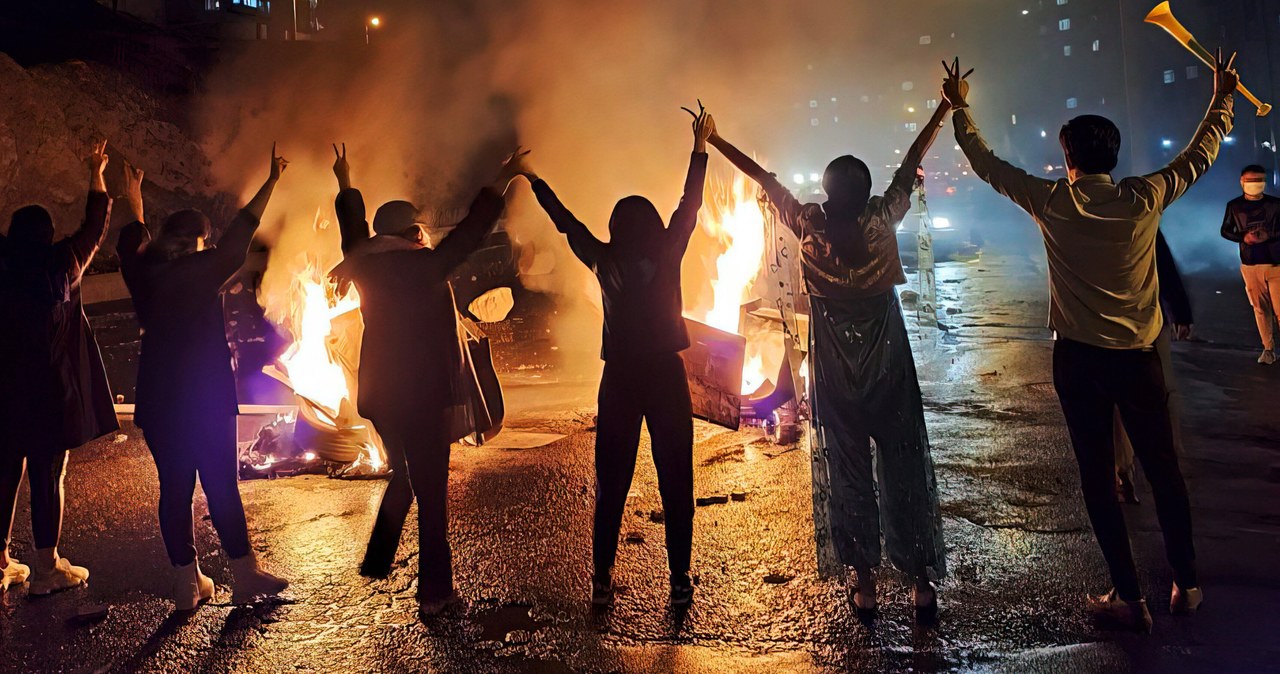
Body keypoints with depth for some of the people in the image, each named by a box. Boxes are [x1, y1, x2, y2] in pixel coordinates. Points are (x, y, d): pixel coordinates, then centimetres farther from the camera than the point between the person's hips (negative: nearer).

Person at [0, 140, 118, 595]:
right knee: (47, 477, 2)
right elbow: (95, 228, 8)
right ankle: (47, 568, 8)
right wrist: (96, 174, 19)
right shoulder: (60, 267, -5)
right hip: (51, 392, -4)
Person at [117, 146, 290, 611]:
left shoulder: (146, 276, 7)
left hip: (158, 402, 4)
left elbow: (133, 246, 27)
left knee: (174, 489, 6)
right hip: (206, 398, -4)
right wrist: (271, 183, 6)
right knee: (221, 487, -1)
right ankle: (245, 572, 2)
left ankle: (187, 582, 10)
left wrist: (135, 206, 43)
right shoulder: (201, 272, -6)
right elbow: (240, 235, 0)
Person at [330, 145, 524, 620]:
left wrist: (346, 185, 39)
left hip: (379, 396, 7)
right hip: (424, 394, -7)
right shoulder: (422, 265, -12)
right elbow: (469, 233, -9)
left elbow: (353, 231, 23)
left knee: (404, 478, 26)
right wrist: (501, 183, 0)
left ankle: (377, 562, 30)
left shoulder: (366, 265, 5)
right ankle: (434, 592, 6)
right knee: (431, 491, 1)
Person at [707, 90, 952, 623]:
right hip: (891, 376, 0)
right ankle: (922, 583, 12)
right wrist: (948, 105, 13)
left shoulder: (809, 228, -11)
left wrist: (713, 141, 11)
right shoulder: (882, 222, -10)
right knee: (905, 473, 6)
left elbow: (765, 178, 0)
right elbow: (911, 163, 0)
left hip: (836, 382, 0)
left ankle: (865, 584, 12)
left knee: (849, 477, 7)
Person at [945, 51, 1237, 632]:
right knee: (1163, 469, 13)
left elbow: (986, 164, 4)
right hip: (1138, 358, 2)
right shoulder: (1144, 199, -5)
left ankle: (1129, 600, 9)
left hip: (1078, 360, -1)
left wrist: (959, 108, 17)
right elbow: (1199, 156, 12)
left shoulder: (1051, 203, -7)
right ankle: (1186, 586, 23)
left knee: (1098, 476, 5)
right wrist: (1221, 99, 28)